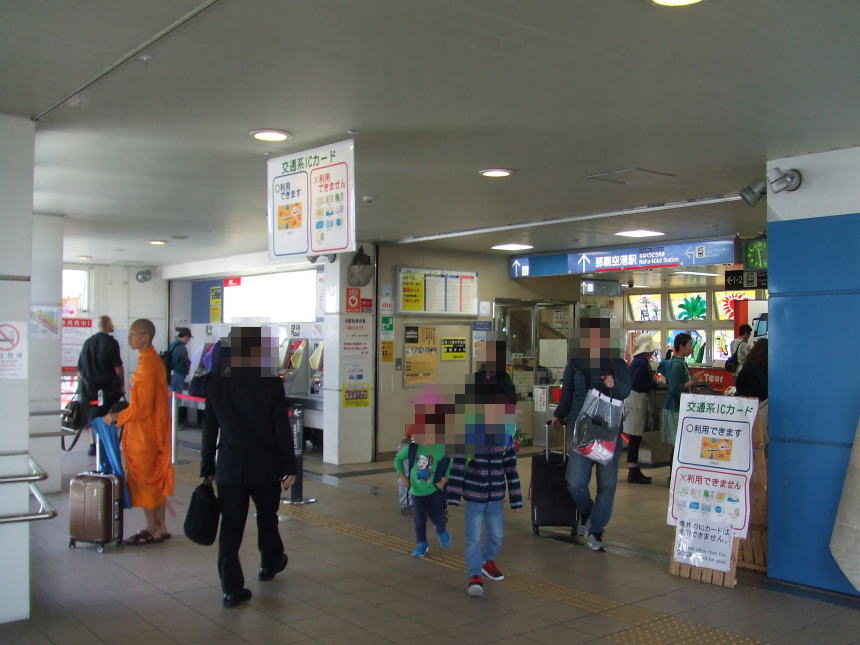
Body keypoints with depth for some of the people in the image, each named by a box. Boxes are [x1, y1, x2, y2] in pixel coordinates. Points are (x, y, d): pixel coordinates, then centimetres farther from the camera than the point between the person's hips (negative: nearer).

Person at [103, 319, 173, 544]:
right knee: (154, 479, 14)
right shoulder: (154, 359, 10)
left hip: (144, 432, -9)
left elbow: (142, 406, -21)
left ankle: (153, 530, 7)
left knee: (143, 480, 0)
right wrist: (120, 415, 17)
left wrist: (116, 417, -10)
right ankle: (160, 527, 22)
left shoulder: (147, 364, -20)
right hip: (152, 430, 9)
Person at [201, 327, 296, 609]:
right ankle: (270, 564, 41)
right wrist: (289, 467, -3)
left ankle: (232, 588, 5)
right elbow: (282, 428, -10)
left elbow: (210, 428, 3)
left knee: (231, 526, 6)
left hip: (229, 466, 2)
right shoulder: (271, 383, -11)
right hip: (265, 466, -1)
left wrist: (207, 468, 10)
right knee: (267, 518, 21)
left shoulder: (217, 384, -1)